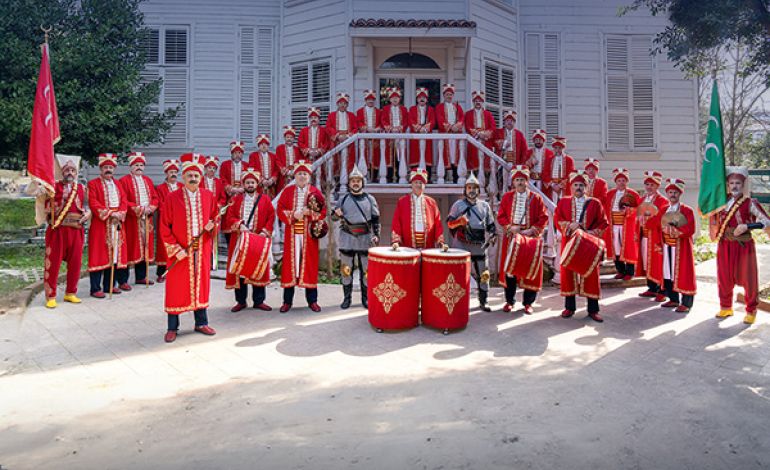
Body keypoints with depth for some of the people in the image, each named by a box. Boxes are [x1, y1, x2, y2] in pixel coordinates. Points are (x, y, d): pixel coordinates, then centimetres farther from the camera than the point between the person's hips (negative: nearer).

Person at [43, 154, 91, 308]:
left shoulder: (82, 188, 12)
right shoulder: (54, 186, 3)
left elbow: (87, 206, 14)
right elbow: (48, 207, -3)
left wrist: (87, 213, -6)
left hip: (76, 230, 3)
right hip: (57, 229, -3)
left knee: (75, 263, 7)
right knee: (53, 263, -1)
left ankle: (70, 293, 21)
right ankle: (50, 296, 8)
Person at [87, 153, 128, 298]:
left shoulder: (117, 184, 19)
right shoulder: (93, 184, 2)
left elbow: (123, 200, 10)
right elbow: (93, 202, -10)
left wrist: (119, 214, -8)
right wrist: (109, 213, -17)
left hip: (117, 225, 6)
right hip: (100, 225, -5)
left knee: (115, 254, 7)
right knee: (99, 256, -6)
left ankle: (110, 285, 15)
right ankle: (96, 288, -2)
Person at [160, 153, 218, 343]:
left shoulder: (209, 196, 2)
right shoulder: (172, 198, -7)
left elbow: (216, 217, 15)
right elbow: (164, 228, -6)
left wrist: (212, 225, -9)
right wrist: (175, 249, -13)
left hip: (202, 250, 3)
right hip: (180, 252, -3)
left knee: (201, 285, 12)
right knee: (176, 288, 3)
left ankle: (201, 323, 25)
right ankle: (172, 327, 15)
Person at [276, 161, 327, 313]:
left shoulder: (315, 192, 5)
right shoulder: (287, 191, 8)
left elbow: (323, 212, -1)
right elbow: (280, 210, 1)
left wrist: (309, 213, -16)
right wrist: (293, 215, -14)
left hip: (309, 234, 0)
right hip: (292, 234, 0)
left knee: (309, 263, 3)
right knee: (290, 263, 2)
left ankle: (312, 300, 11)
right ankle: (287, 301, 10)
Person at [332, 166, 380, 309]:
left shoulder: (370, 199, 5)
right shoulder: (343, 199, 6)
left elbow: (376, 219, 5)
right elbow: (333, 216, 8)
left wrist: (376, 235, -6)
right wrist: (337, 214, -16)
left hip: (366, 239, 0)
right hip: (347, 239, 0)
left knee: (366, 270, 3)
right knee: (346, 269, 4)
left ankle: (366, 298, 15)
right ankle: (347, 298, 15)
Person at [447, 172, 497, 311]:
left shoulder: (485, 205, 13)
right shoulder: (458, 204, 5)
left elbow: (491, 224, 17)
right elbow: (449, 223, 3)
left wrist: (493, 235, 0)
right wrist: (459, 221, -16)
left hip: (480, 246, 2)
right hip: (461, 246, -2)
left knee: (483, 275, 4)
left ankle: (483, 302, 16)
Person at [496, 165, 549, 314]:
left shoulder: (536, 198, 2)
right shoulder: (507, 197, 7)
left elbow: (543, 218, -2)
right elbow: (501, 216, 5)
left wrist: (532, 230, -14)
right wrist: (510, 227, -11)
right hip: (511, 239, 1)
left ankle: (528, 302, 13)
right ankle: (509, 301, 16)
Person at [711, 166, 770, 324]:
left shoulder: (750, 203, -6)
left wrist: (747, 226, -24)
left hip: (744, 246, -4)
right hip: (725, 246, 4)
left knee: (748, 279, 4)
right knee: (724, 278, 11)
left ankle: (751, 311, 18)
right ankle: (725, 307, 26)